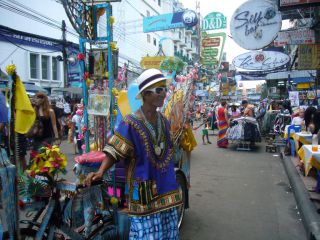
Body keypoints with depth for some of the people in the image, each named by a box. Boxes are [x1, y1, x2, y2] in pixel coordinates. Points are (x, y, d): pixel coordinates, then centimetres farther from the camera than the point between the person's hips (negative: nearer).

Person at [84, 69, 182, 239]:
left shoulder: (164, 121, 5)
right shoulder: (131, 123, -16)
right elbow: (114, 152, -15)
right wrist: (100, 171, -31)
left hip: (165, 190, 7)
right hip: (144, 190, -6)